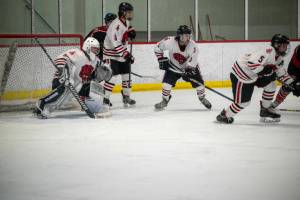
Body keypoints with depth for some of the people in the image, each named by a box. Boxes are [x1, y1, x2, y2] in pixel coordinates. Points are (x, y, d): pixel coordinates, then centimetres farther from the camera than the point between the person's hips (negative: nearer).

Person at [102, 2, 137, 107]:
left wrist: (131, 31, 4)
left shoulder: (126, 22, 3)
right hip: (111, 54, -9)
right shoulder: (115, 25, -25)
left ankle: (126, 96, 26)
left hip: (123, 54, 9)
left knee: (127, 75, 12)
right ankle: (105, 98, -7)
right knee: (112, 77, -13)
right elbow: (115, 43, -31)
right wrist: (126, 54, -32)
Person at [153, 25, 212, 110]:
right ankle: (165, 101, 7)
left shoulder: (192, 46, -29)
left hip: (189, 67, 1)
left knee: (198, 83, -2)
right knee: (167, 82, -16)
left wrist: (188, 72, -30)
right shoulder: (170, 42, -29)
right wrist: (161, 59, -14)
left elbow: (192, 62, -23)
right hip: (174, 66, 0)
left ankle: (202, 98, 28)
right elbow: (157, 48, -12)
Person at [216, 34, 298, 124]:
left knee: (271, 85, 6)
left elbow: (281, 73, 17)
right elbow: (251, 63, -35)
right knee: (243, 102, -8)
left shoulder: (279, 57, 7)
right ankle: (224, 115, 13)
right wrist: (265, 70, -30)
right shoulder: (268, 52, -26)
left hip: (254, 75, 10)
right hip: (241, 74, -10)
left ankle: (265, 110, 20)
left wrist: (292, 83, 8)